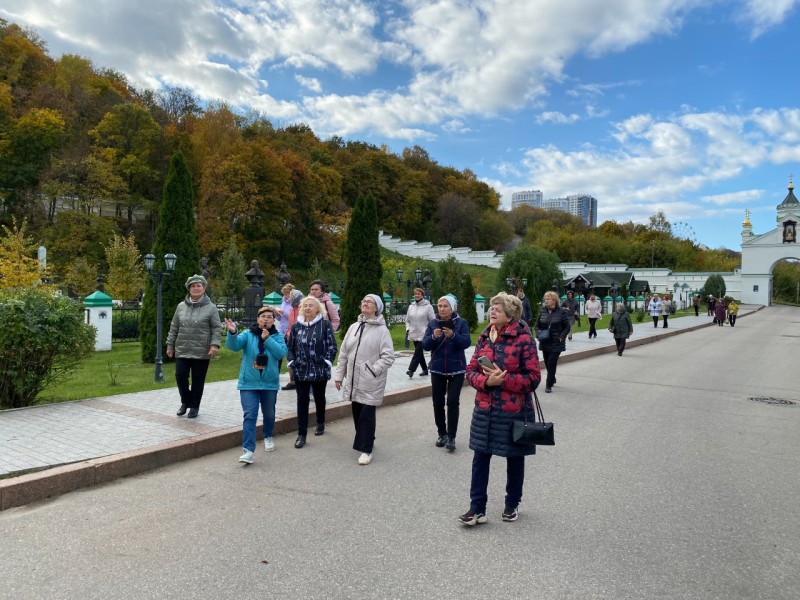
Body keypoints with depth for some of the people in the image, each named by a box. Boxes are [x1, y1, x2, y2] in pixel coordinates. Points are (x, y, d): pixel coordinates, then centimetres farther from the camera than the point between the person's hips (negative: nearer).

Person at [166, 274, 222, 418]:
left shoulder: (211, 308, -4)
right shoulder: (181, 306, 8)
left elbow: (217, 329, -6)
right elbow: (174, 328, 13)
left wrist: (215, 344, -18)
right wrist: (170, 345, 12)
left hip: (201, 352, -3)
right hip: (182, 350, 3)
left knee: (198, 380, 5)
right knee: (180, 376, 1)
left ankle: (194, 406, 21)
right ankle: (185, 402, 25)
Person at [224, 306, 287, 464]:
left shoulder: (277, 336, 1)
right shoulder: (248, 334, -1)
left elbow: (281, 353, -15)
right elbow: (233, 346, -17)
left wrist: (267, 339, -20)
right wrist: (232, 333, -36)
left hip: (269, 383, 2)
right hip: (249, 383, -2)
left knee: (269, 414, 18)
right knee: (249, 415, -10)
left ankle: (268, 437, 44)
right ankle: (248, 450, -12)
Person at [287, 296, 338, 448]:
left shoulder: (325, 325, -5)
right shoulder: (296, 326, 5)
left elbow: (332, 347, -6)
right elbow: (290, 347, 11)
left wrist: (326, 362, -12)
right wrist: (291, 362, 0)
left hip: (319, 370, -2)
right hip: (300, 371, 2)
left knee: (319, 398, 16)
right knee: (302, 401, 0)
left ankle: (320, 424, 39)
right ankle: (301, 434, 6)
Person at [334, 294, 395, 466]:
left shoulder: (382, 330, -9)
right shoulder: (354, 327, 8)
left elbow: (388, 356, -13)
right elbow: (344, 354, 11)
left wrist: (373, 370, -19)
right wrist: (339, 375, 10)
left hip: (371, 382, -6)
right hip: (353, 379, 6)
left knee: (367, 415, -3)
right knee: (357, 413, 15)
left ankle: (366, 449, 7)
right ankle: (365, 441, 32)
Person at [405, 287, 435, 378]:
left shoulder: (428, 306, -6)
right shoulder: (411, 306, 9)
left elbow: (433, 320, -5)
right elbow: (407, 320, 18)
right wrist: (408, 329, 5)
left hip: (423, 335, -6)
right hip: (414, 334, 6)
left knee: (418, 352, -13)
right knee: (419, 353, 11)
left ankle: (411, 369, -13)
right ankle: (425, 369, 22)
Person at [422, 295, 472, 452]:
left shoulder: (461, 322, -5)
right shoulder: (433, 323, 2)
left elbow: (466, 342, -16)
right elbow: (425, 344, -5)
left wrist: (453, 335, -33)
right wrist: (433, 337, -25)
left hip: (456, 369, -3)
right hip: (437, 369, 3)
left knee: (452, 402, -8)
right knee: (438, 402, 7)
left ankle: (451, 437, 1)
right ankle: (441, 433, 23)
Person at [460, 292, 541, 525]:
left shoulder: (524, 339, -13)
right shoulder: (484, 337, 3)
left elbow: (533, 378, -13)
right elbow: (471, 371, 3)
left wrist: (504, 379, -22)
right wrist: (486, 381, -17)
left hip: (514, 411, -4)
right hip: (485, 410, 4)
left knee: (514, 459, 14)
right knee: (480, 458, 6)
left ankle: (512, 504, 34)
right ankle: (477, 508, 17)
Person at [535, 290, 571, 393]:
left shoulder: (561, 312, -7)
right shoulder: (543, 311, 4)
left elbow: (567, 327, -3)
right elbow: (537, 325, 13)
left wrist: (561, 337, -13)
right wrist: (538, 334, -4)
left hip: (556, 343, -5)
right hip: (545, 342, 5)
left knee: (551, 363, -9)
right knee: (547, 363, 13)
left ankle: (549, 385, 0)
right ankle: (552, 379, 36)